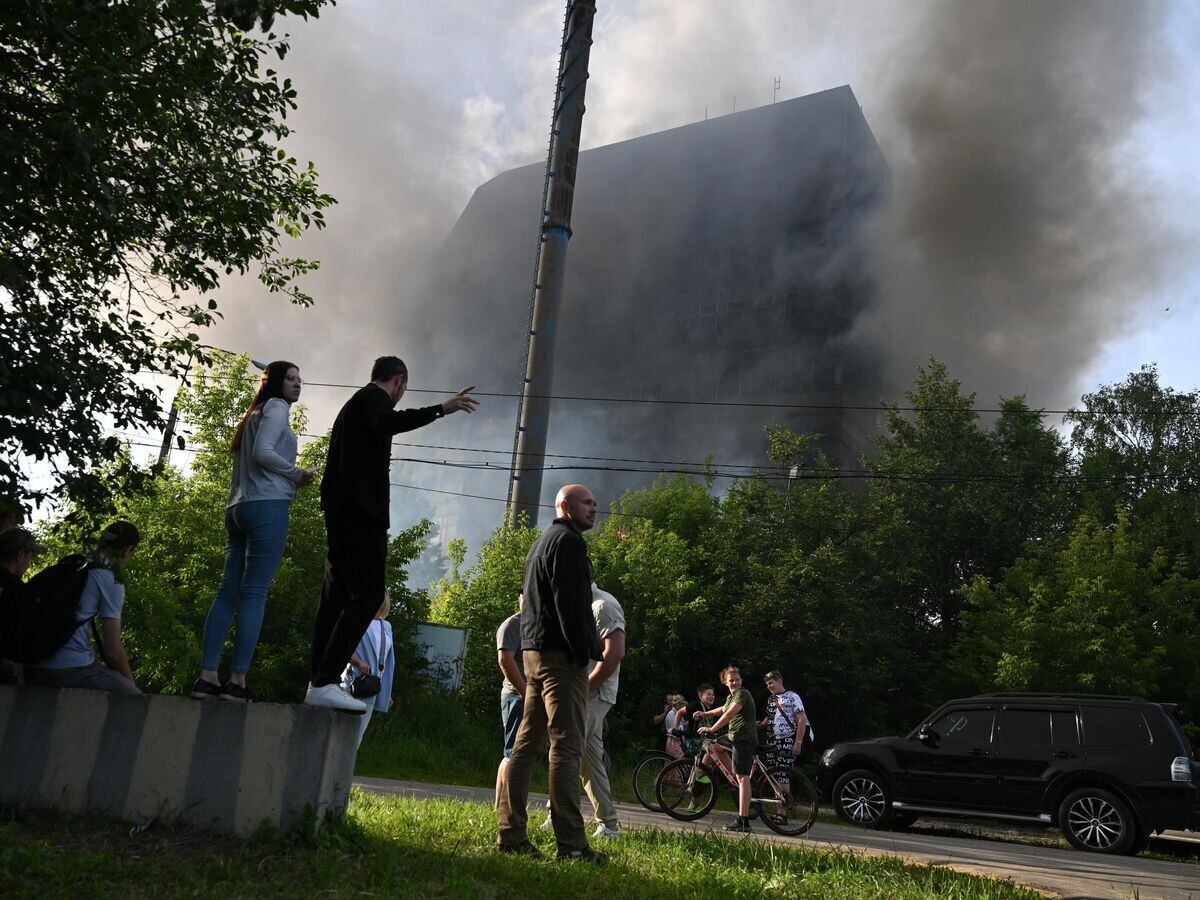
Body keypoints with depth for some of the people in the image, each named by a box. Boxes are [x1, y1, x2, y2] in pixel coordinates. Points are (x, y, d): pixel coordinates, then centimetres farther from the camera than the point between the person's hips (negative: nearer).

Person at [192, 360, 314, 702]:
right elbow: (263, 452, -13)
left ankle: (207, 676, -5)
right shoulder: (276, 407, 2)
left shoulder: (255, 414, 29)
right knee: (254, 593, -12)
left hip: (239, 507, 9)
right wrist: (298, 474, -3)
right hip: (267, 506, -9)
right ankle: (237, 680, -16)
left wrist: (290, 480, 16)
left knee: (229, 592, 1)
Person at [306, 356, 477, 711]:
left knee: (336, 596, 9)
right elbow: (386, 423, -24)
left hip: (338, 510, 10)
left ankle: (318, 683, 9)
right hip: (361, 509, -10)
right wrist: (440, 409, -31)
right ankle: (326, 682, -19)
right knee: (367, 595, -13)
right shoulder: (375, 396, -1)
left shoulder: (354, 402, 27)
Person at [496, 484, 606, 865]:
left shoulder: (542, 543, 23)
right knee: (566, 747, -10)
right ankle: (570, 843, -10)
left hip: (535, 652, 10)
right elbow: (570, 601, -18)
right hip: (561, 653, -10)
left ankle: (512, 834, 10)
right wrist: (583, 651, -19)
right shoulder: (568, 541, -7)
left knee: (527, 744, 9)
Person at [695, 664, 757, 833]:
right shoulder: (731, 696, 18)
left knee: (743, 778, -13)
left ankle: (743, 822, -17)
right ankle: (735, 776, 22)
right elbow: (724, 710, 39)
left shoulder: (743, 694, -12)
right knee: (715, 745, 29)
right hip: (734, 737, 10)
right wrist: (705, 714, 41)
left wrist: (711, 729, -25)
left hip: (744, 739, -10)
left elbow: (730, 714, -24)